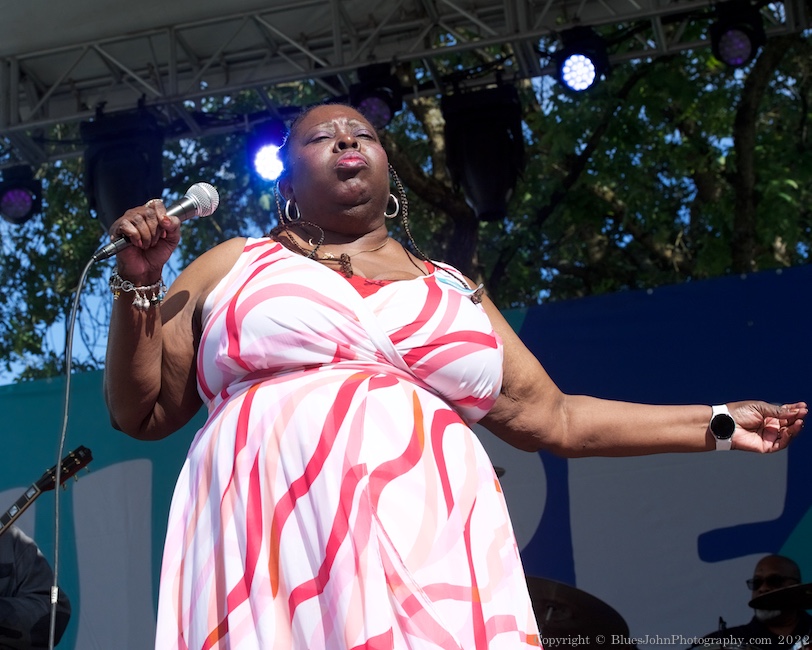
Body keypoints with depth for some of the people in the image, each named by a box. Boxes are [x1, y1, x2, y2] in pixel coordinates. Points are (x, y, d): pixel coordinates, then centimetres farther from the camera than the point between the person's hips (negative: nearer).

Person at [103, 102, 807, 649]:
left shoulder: (451, 289, 27)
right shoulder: (230, 267, 19)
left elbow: (549, 417, 28)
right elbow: (140, 412, 15)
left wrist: (714, 424, 28)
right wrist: (138, 283, 1)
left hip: (433, 556, 2)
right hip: (275, 553, -2)